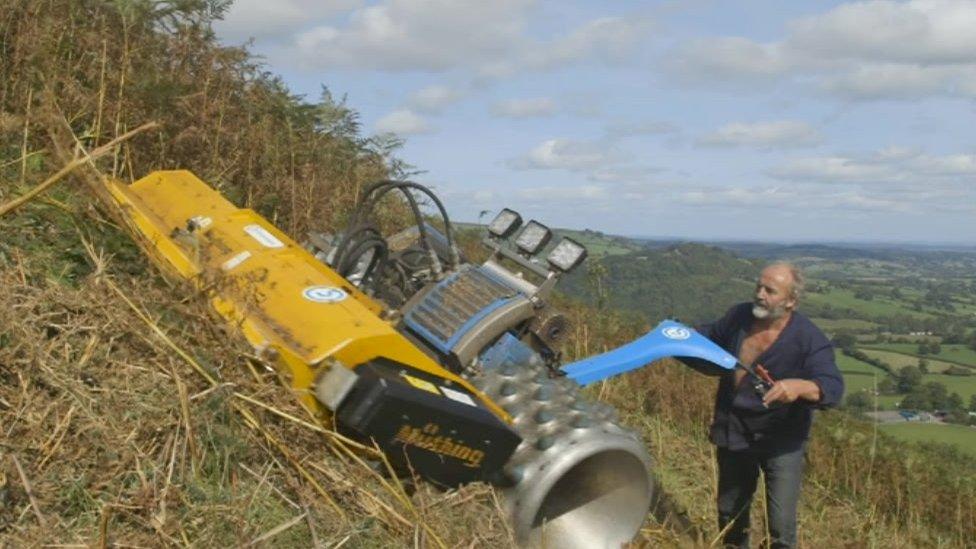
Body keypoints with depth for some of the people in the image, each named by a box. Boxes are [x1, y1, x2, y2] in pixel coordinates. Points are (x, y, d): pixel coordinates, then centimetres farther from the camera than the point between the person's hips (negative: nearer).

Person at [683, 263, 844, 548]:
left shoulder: (809, 339, -21)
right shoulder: (738, 316, -7)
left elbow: (832, 387, -30)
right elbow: (709, 341, 11)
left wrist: (800, 386, -50)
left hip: (782, 441, -5)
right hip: (734, 433, 5)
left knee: (781, 524, -6)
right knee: (730, 512, 23)